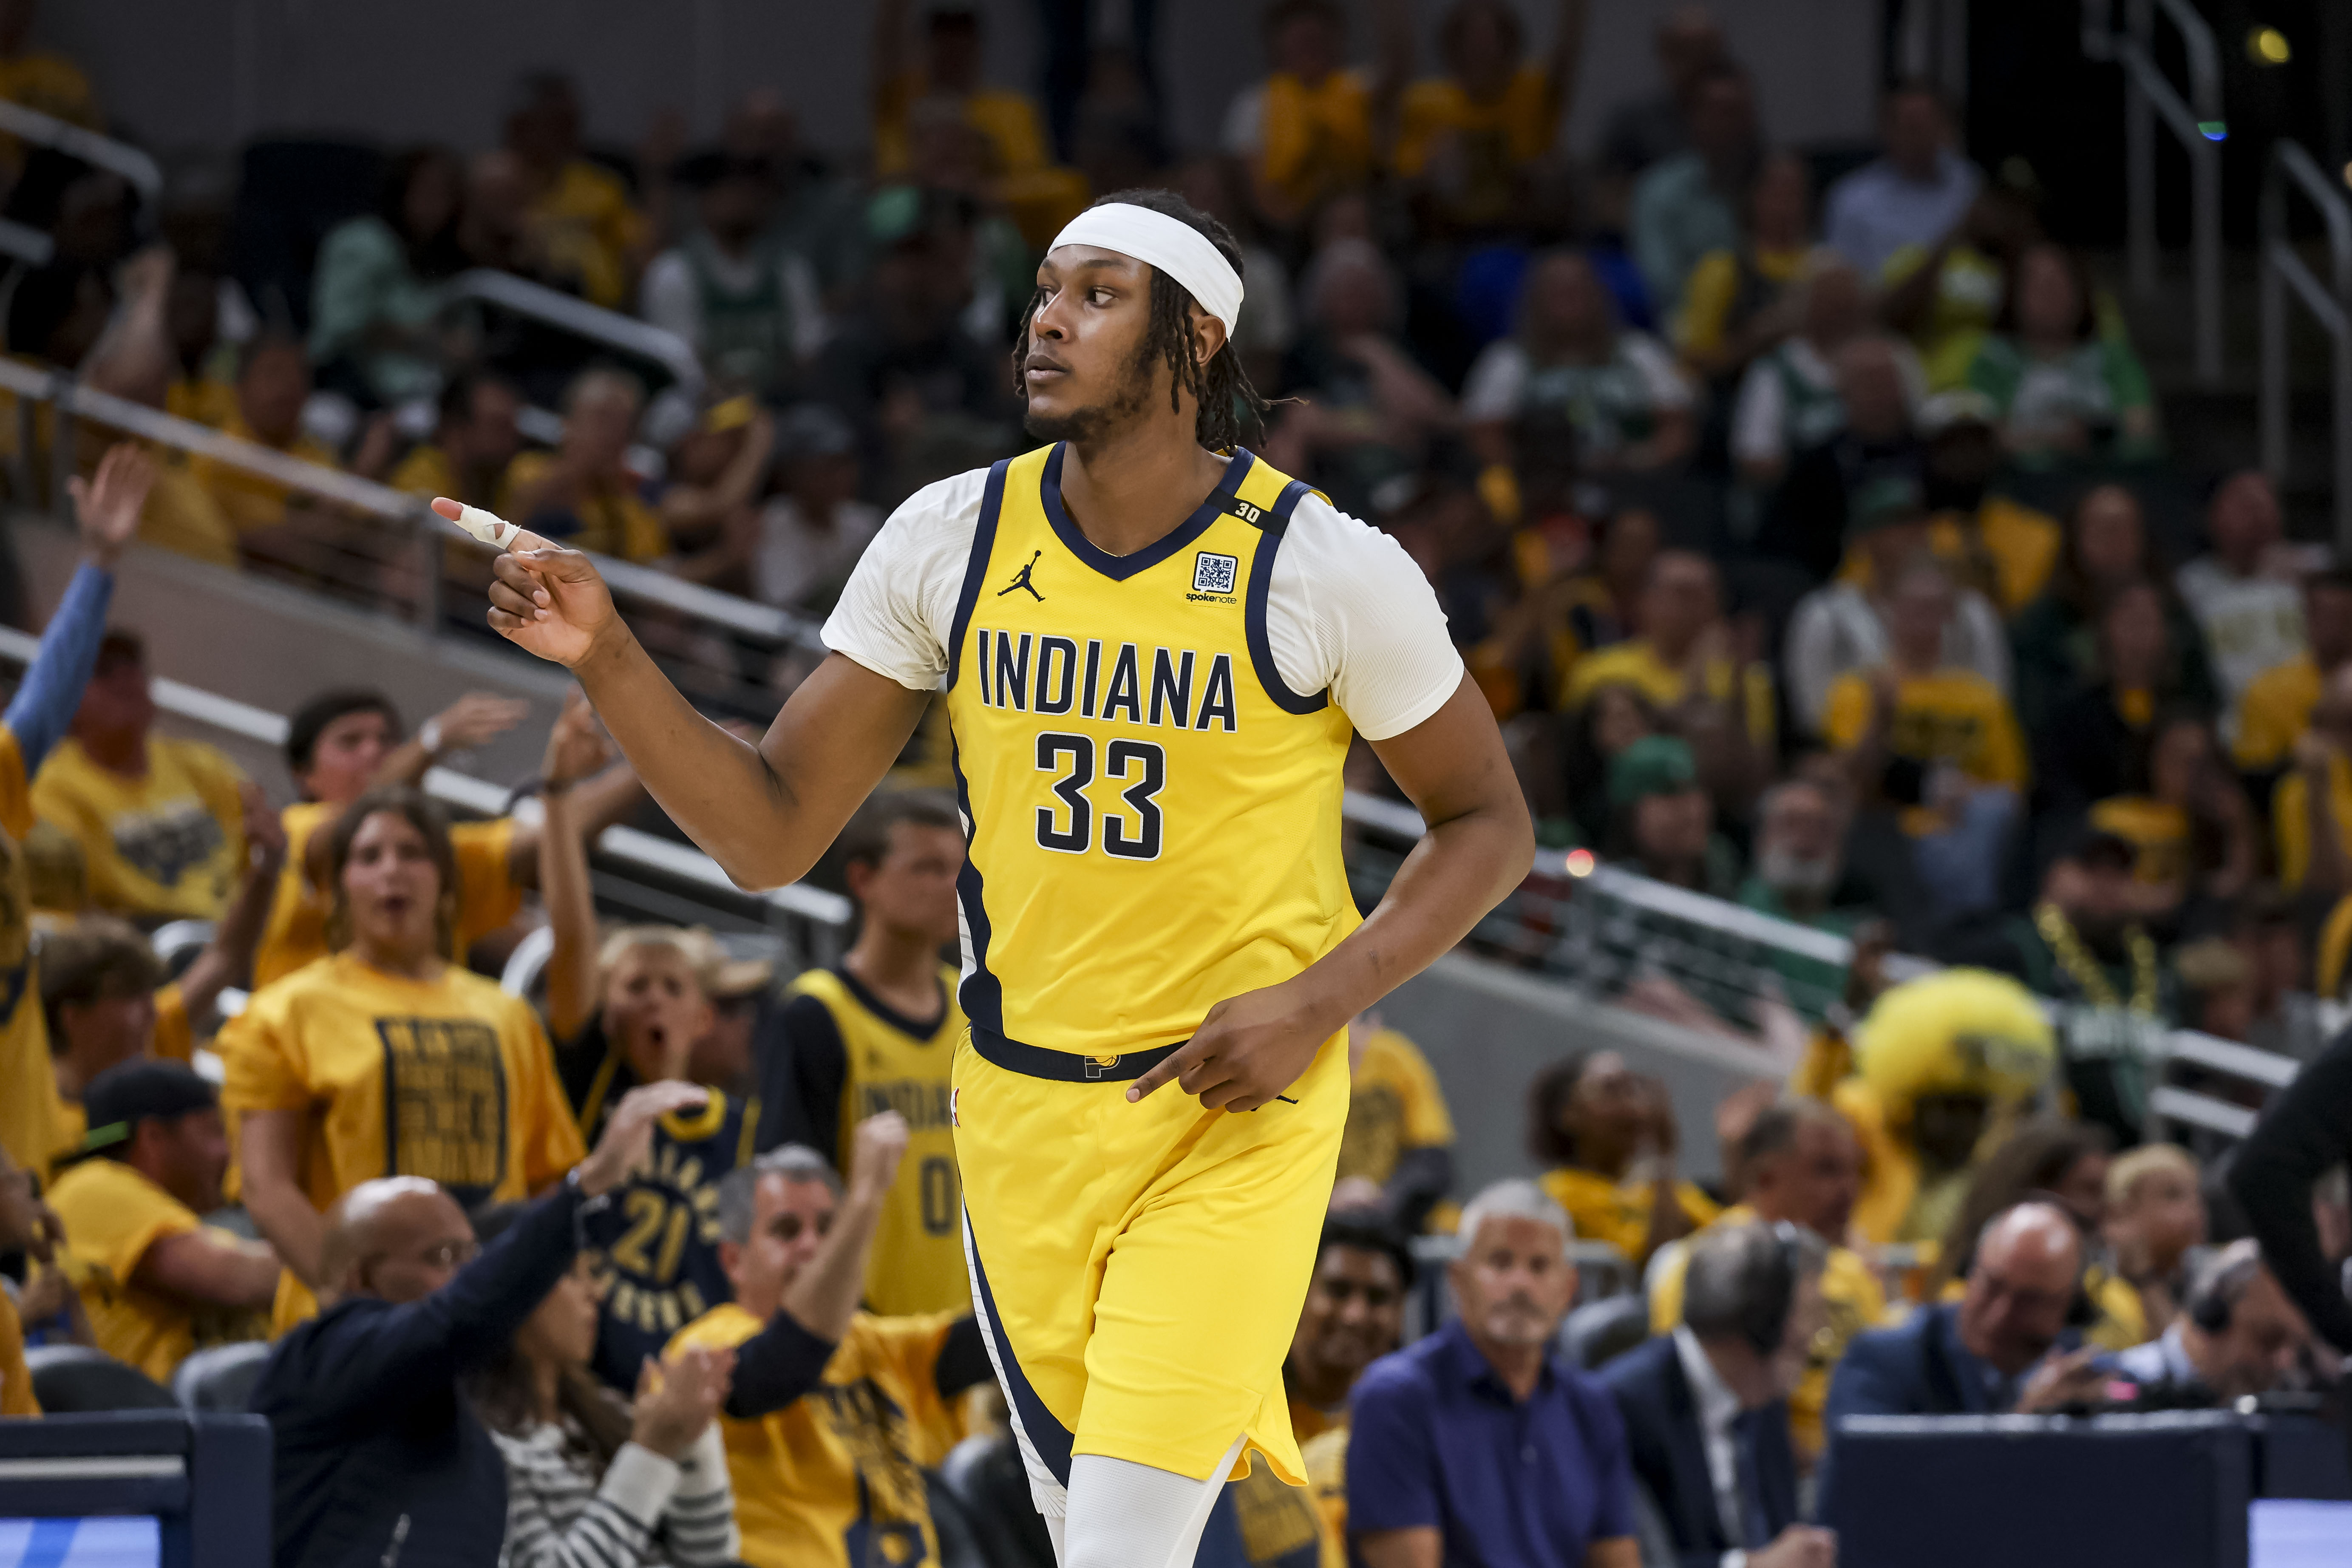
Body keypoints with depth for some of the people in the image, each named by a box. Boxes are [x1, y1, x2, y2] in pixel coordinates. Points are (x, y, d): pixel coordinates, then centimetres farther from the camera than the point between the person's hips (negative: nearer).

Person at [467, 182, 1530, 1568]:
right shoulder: (951, 542, -2)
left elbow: (1489, 824, 0)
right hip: (1021, 1104, 4)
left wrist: (1320, 1002, -14)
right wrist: (607, 659, -14)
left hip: (1238, 1116, -4)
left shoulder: (1328, 569, -11)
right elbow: (772, 834, 1)